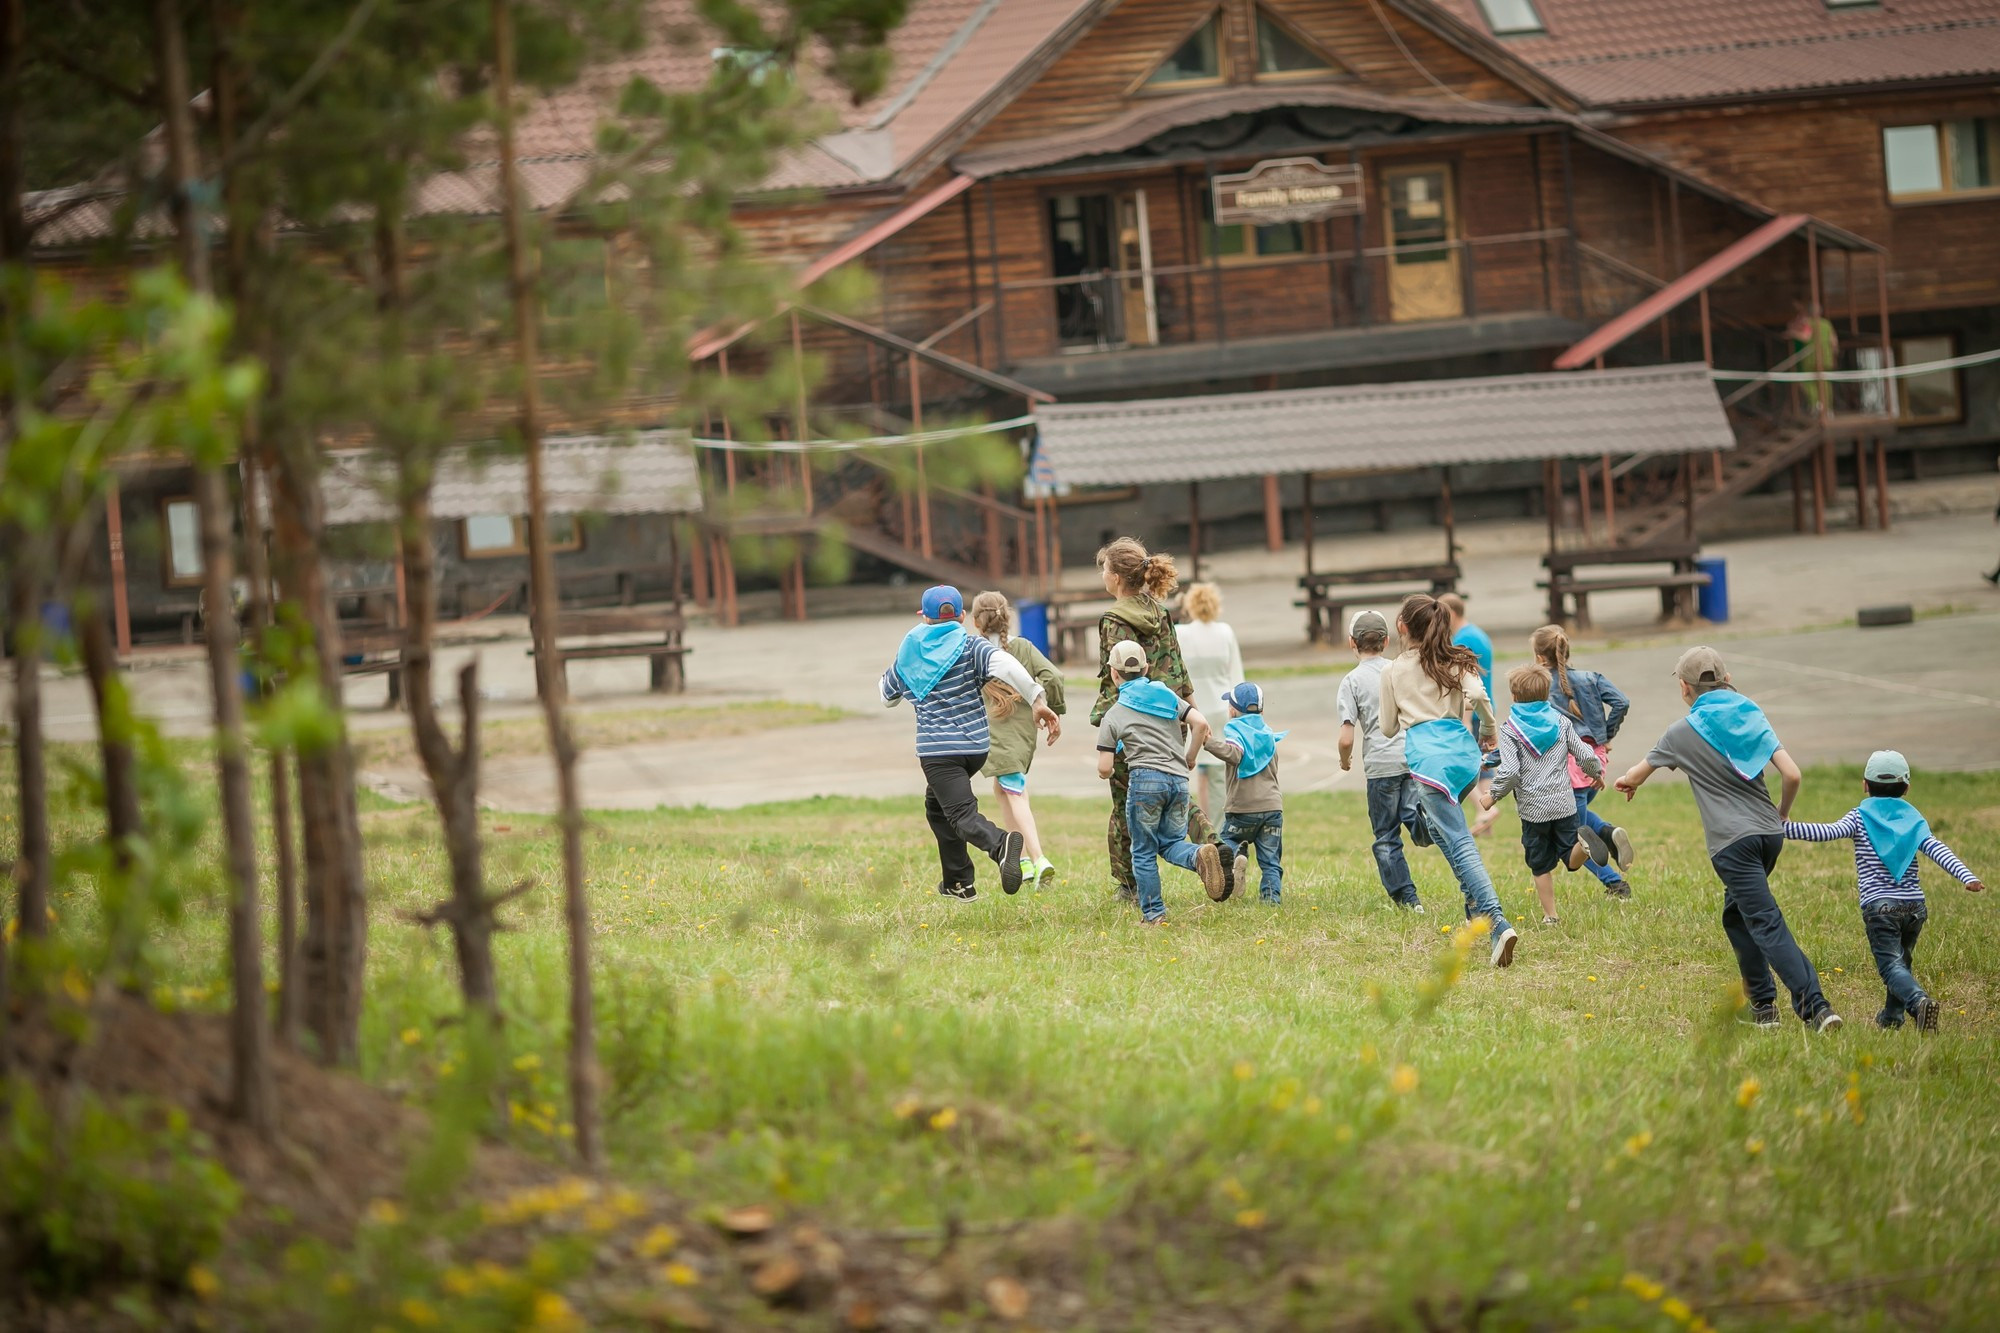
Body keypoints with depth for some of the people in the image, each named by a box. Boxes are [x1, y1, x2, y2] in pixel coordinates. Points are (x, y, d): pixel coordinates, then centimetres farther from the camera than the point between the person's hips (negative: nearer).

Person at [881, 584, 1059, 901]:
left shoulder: (908, 656, 7)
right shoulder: (970, 646, 0)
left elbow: (887, 698, 24)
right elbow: (1005, 665, -22)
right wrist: (1037, 701, -26)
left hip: (936, 750, -3)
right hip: (976, 746, 3)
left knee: (962, 815, -13)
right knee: (937, 804, 25)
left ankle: (1000, 845, -45)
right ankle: (955, 881, 27)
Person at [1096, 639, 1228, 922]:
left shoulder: (1113, 715, 5)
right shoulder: (1166, 695, 13)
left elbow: (1104, 769, 1)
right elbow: (1201, 724, 1)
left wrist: (1107, 768, 26)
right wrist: (1189, 759, 15)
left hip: (1145, 781, -4)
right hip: (1179, 781, 4)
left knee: (1144, 851, 8)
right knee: (1170, 843, 13)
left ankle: (1153, 913, 8)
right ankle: (1200, 855, -20)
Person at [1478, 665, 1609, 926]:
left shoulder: (1510, 730, -7)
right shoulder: (1561, 722, 4)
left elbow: (1509, 771, -15)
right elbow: (1584, 755, 5)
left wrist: (1494, 796, 0)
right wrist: (1597, 772, 26)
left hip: (1533, 808, -2)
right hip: (1564, 803, 2)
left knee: (1541, 867, 11)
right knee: (1572, 860, 3)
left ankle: (1550, 915, 10)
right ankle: (1584, 842, -29)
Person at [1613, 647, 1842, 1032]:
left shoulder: (1683, 732, 1)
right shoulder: (1752, 718, 9)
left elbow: (1636, 776, 17)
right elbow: (1792, 775, 1)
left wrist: (1627, 781, 41)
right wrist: (1781, 814, 20)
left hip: (1732, 842, -6)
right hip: (1769, 834, 6)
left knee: (1767, 925, -9)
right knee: (1736, 916, 22)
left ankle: (1815, 1006, -22)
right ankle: (1762, 1006, 19)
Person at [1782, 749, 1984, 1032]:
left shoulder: (1860, 817, 4)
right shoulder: (1913, 819, 12)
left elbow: (1830, 832, -11)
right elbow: (1937, 850, -2)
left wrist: (1786, 828, -14)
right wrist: (1966, 876, -11)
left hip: (1878, 905, -4)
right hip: (1914, 905, 4)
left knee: (1891, 965, -11)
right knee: (1903, 960, 25)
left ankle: (1919, 1001, -38)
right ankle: (1892, 1016, 30)